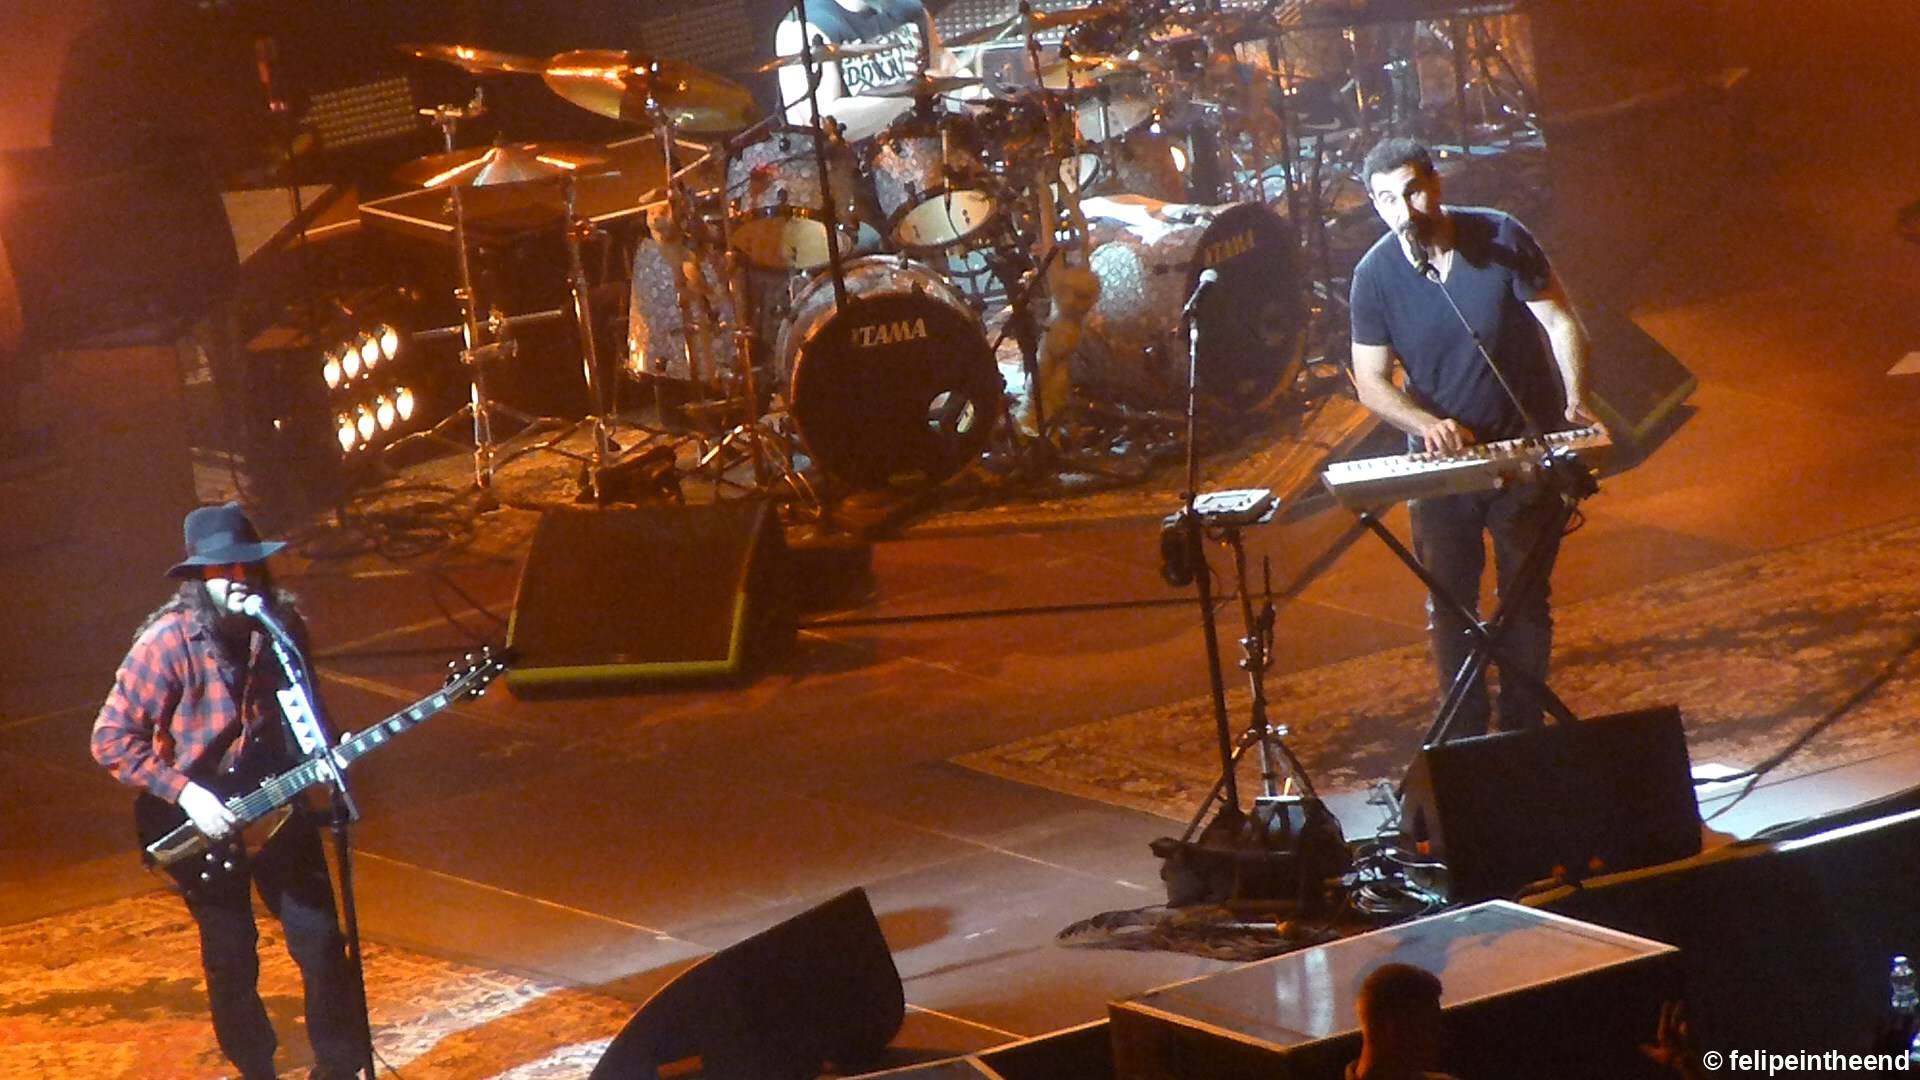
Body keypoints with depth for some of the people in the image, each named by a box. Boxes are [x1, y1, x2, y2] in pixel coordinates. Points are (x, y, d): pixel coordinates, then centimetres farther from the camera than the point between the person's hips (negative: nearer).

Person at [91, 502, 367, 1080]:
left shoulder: (283, 626, -3)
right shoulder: (168, 643, -17)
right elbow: (111, 739, -16)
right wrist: (185, 792, -22)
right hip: (204, 824, -3)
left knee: (322, 944, 3)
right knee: (231, 965, 5)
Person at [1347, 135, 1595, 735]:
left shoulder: (1501, 238, -12)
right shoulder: (1375, 275, -9)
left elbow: (1560, 322, -8)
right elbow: (1371, 382, -6)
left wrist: (1576, 398, -24)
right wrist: (1427, 423, -25)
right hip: (1441, 459, 1)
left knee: (1525, 601, 5)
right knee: (1448, 606, 4)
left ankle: (1523, 736, 14)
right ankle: (1467, 742, 15)